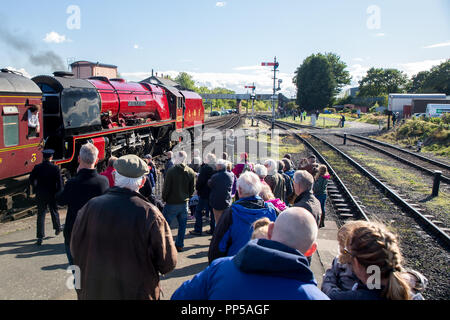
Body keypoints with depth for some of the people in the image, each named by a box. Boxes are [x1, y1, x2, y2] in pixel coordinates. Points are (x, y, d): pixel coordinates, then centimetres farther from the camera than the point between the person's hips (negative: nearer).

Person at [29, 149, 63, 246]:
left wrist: (36, 189, 18)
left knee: (41, 214, 5)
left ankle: (40, 237, 2)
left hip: (40, 194, 1)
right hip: (52, 194, -1)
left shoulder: (37, 168, -7)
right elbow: (59, 183, -12)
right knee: (54, 211, 19)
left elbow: (31, 180, 2)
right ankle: (57, 228, 39)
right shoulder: (55, 168, -12)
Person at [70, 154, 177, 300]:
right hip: (138, 293, -2)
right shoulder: (151, 214, -20)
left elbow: (75, 250, 0)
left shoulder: (90, 207, -13)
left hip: (94, 292, 2)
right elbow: (168, 263, -14)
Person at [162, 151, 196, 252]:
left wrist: (164, 198, 5)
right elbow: (192, 189, 5)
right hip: (184, 202, 4)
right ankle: (180, 245, 19)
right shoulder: (191, 172, 0)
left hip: (172, 203, -4)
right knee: (182, 224, 13)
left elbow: (166, 188, -10)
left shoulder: (171, 171, -14)